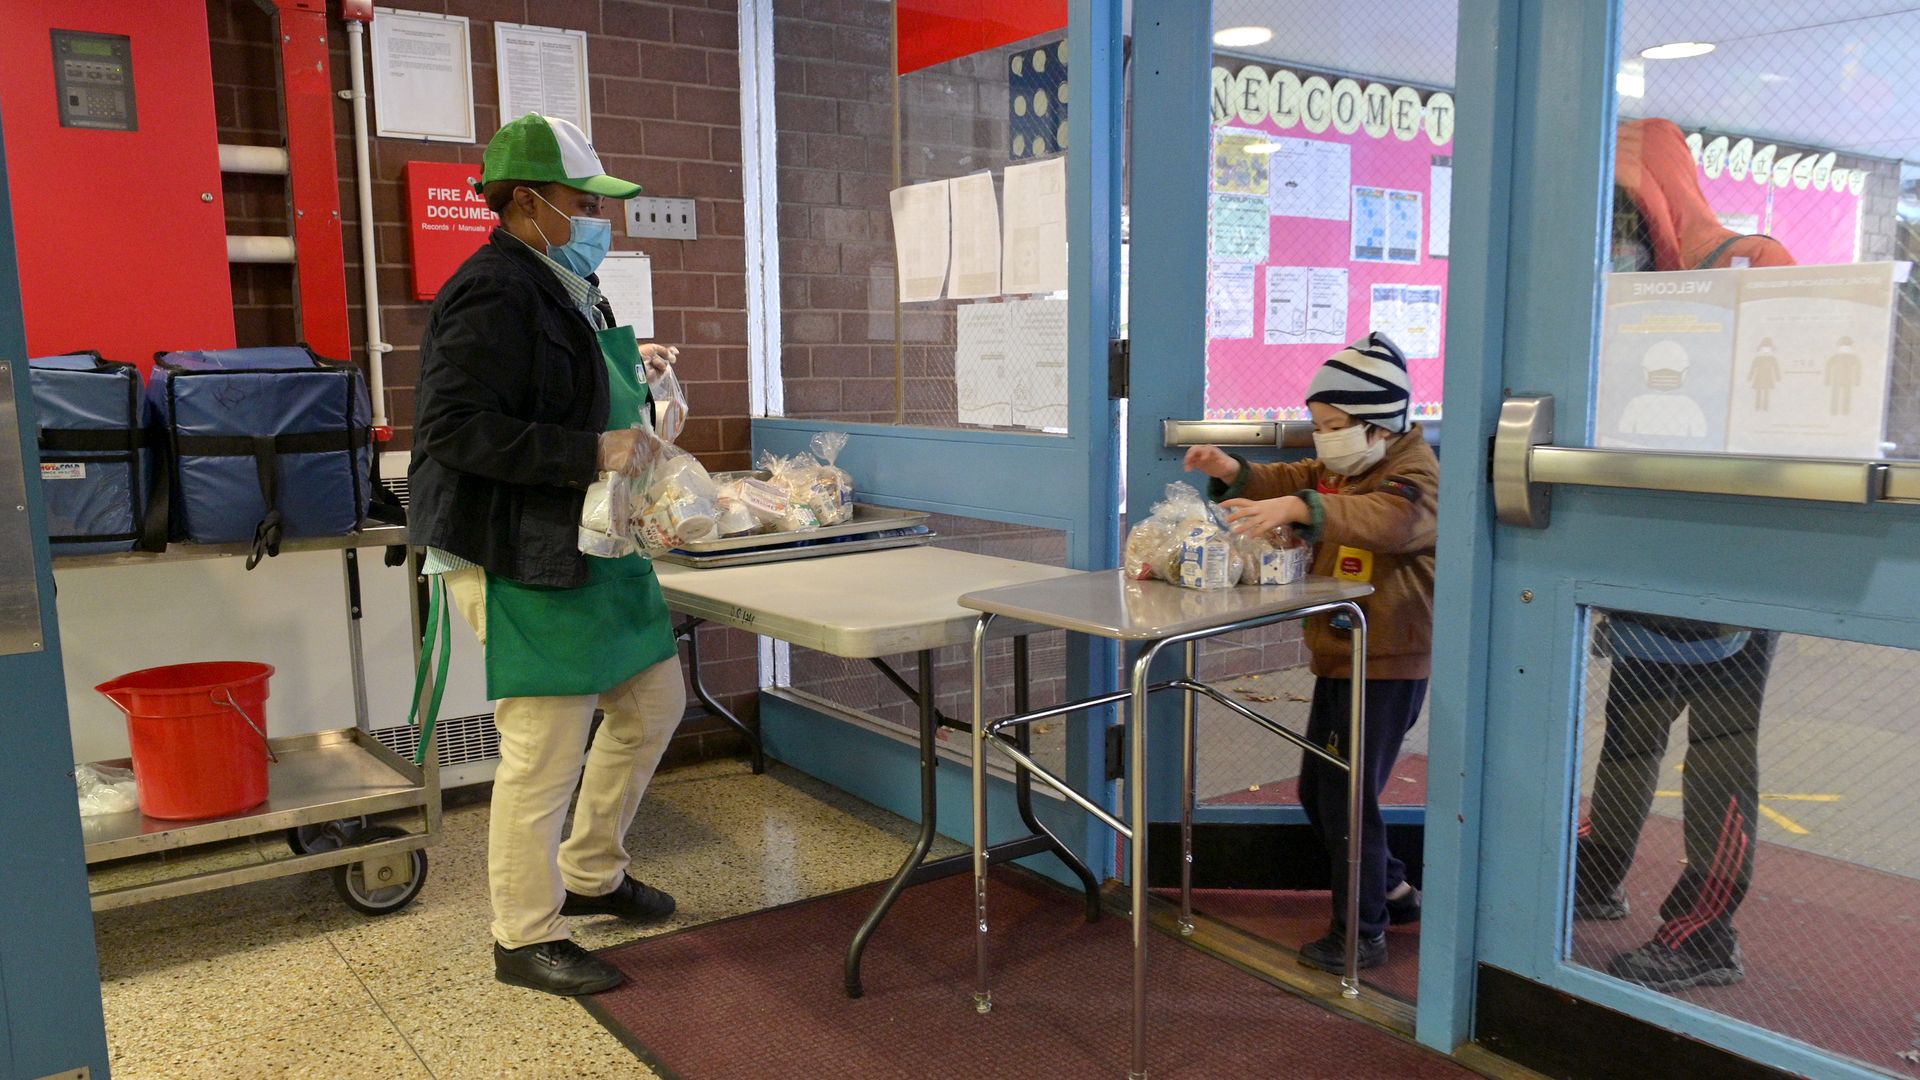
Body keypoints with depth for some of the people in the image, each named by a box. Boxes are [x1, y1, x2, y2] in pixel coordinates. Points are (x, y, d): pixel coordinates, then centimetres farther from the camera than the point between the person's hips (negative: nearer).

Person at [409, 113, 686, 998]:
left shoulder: (562, 286, 15)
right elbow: (455, 426, -24)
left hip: (587, 548, 11)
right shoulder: (495, 292, -17)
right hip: (519, 559, -11)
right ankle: (526, 939, 16)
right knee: (545, 747, -4)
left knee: (652, 701, 17)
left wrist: (625, 362, 16)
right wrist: (590, 453, -25)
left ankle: (590, 875, 34)